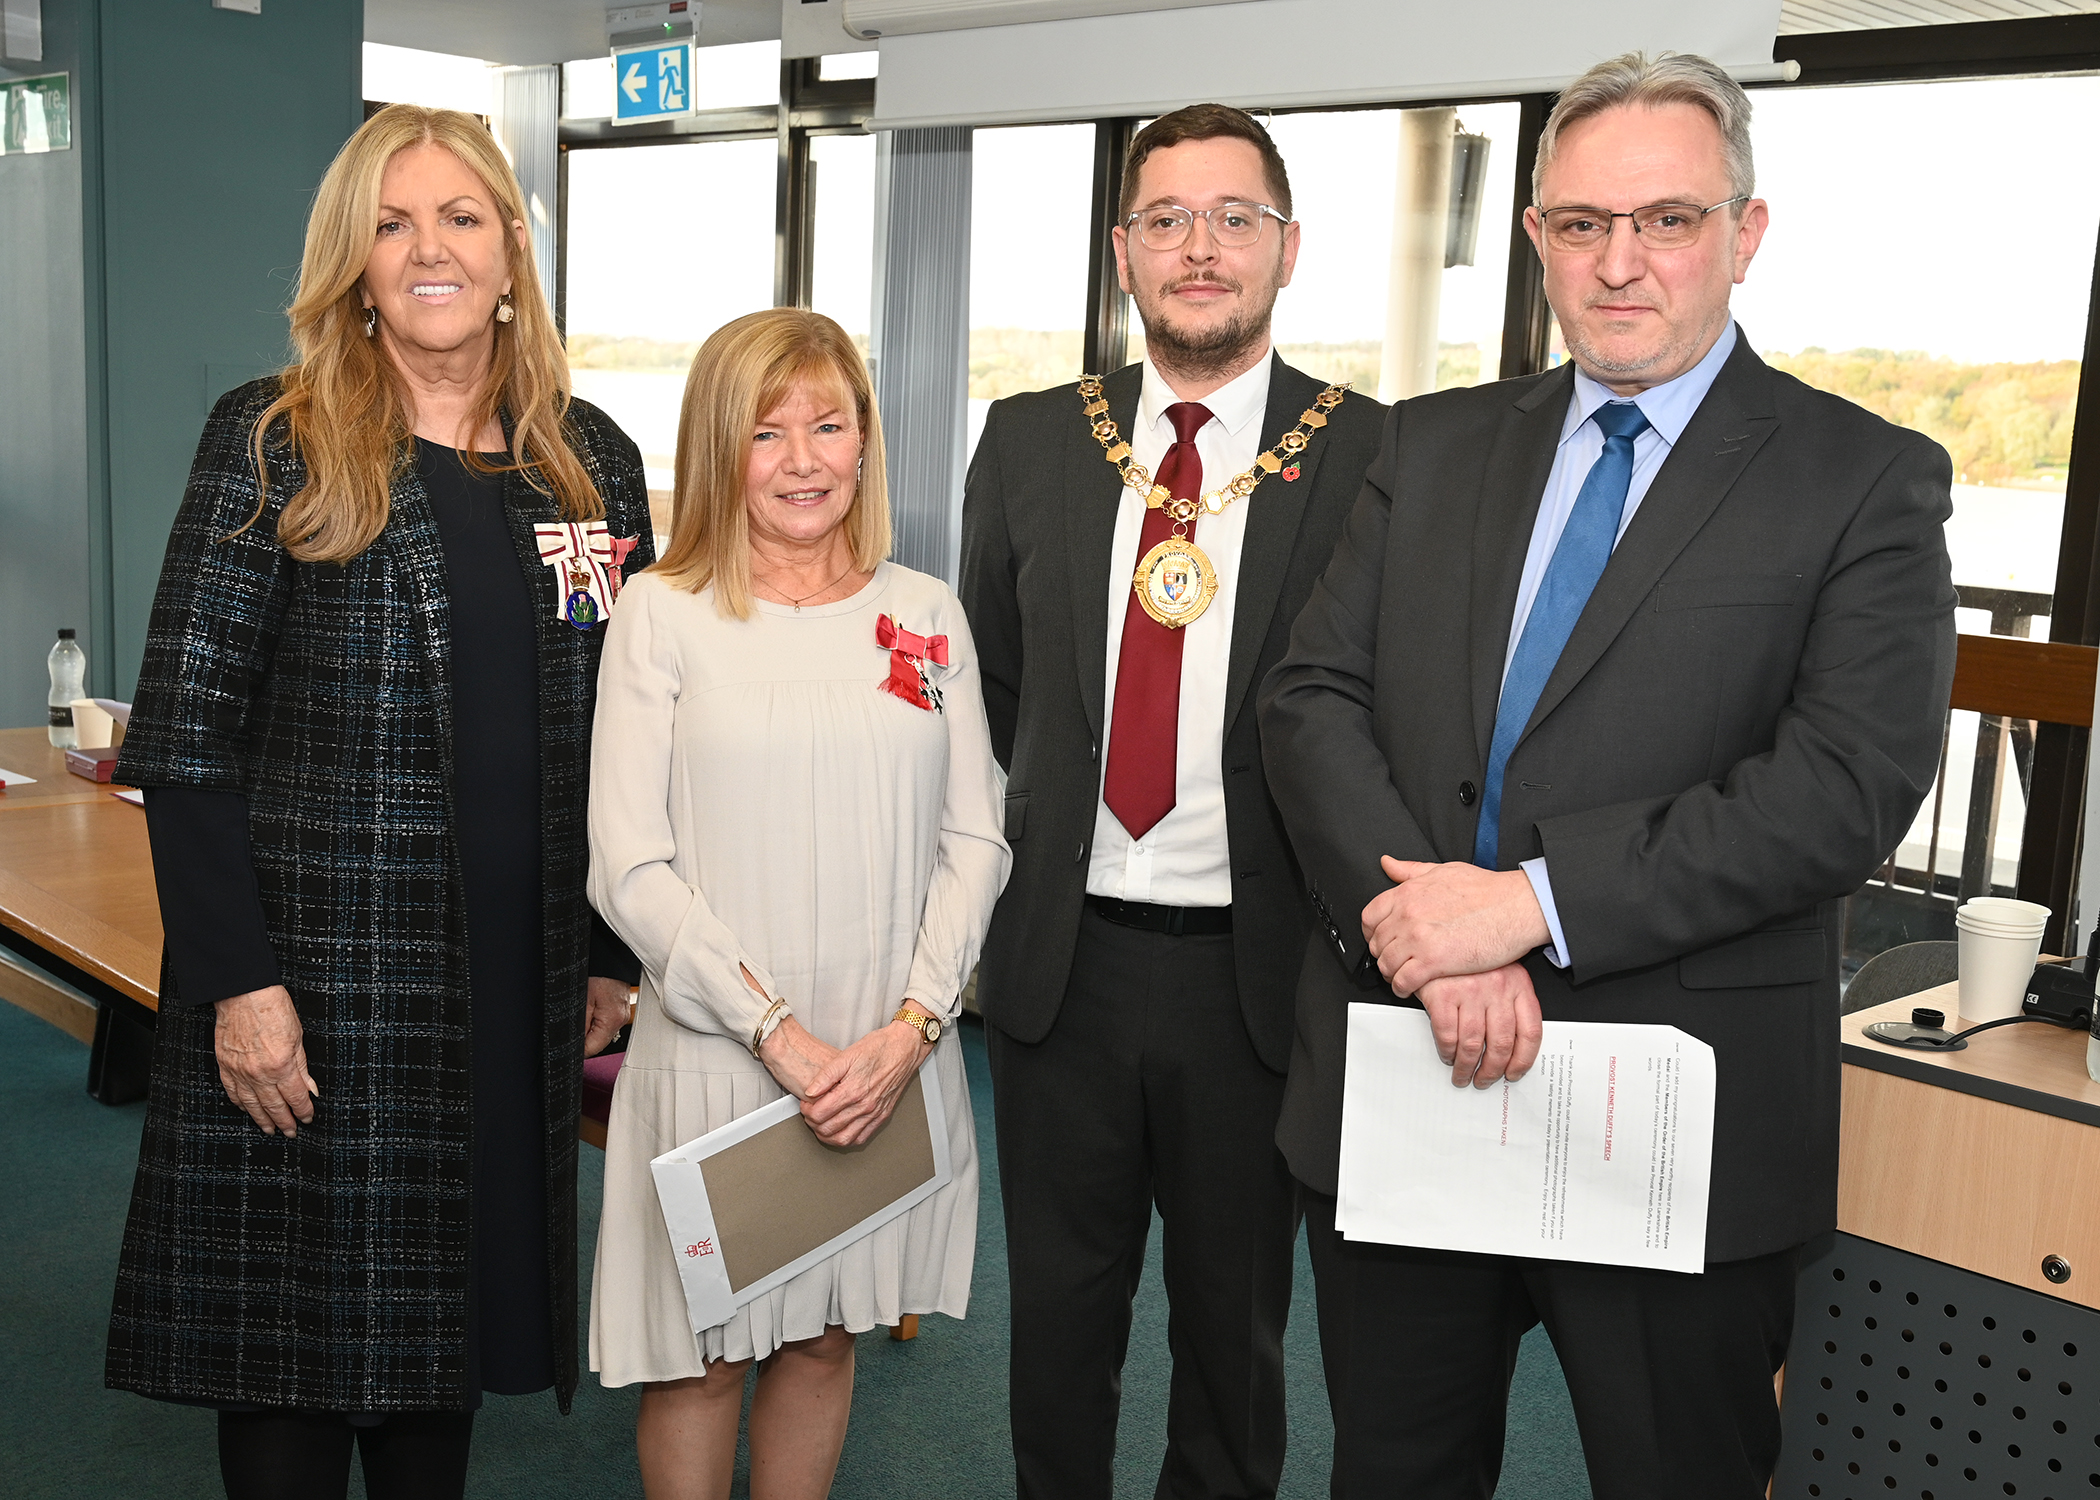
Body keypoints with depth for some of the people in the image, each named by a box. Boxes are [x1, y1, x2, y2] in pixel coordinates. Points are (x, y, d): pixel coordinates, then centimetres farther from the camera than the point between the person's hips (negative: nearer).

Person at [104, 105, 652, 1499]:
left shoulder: (593, 461, 8)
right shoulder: (272, 442, -3)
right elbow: (183, 734, -8)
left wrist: (615, 954, 9)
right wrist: (238, 981, -14)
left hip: (516, 990, 3)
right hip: (312, 973, -3)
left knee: (443, 1337, 14)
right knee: (292, 1335, 7)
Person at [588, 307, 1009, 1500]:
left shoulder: (928, 616, 5)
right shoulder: (664, 612, -4)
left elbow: (975, 840, 3)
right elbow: (629, 867, -8)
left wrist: (910, 1026, -9)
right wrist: (778, 1034, -14)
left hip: (890, 1060, 3)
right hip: (714, 1047, -2)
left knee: (826, 1336, 16)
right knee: (704, 1355, 10)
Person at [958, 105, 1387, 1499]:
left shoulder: (1374, 455, -7)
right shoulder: (1030, 440, 3)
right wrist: (1054, 827, 7)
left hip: (1257, 967, -2)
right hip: (1062, 954, 3)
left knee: (1236, 1321, 17)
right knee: (1059, 1305, 19)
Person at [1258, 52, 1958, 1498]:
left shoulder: (1866, 480, -3)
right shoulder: (1434, 446, 8)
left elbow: (1846, 781, -16)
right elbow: (1313, 700, 0)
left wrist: (1533, 900, -22)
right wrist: (1429, 923, -17)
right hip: (1393, 1087, 4)